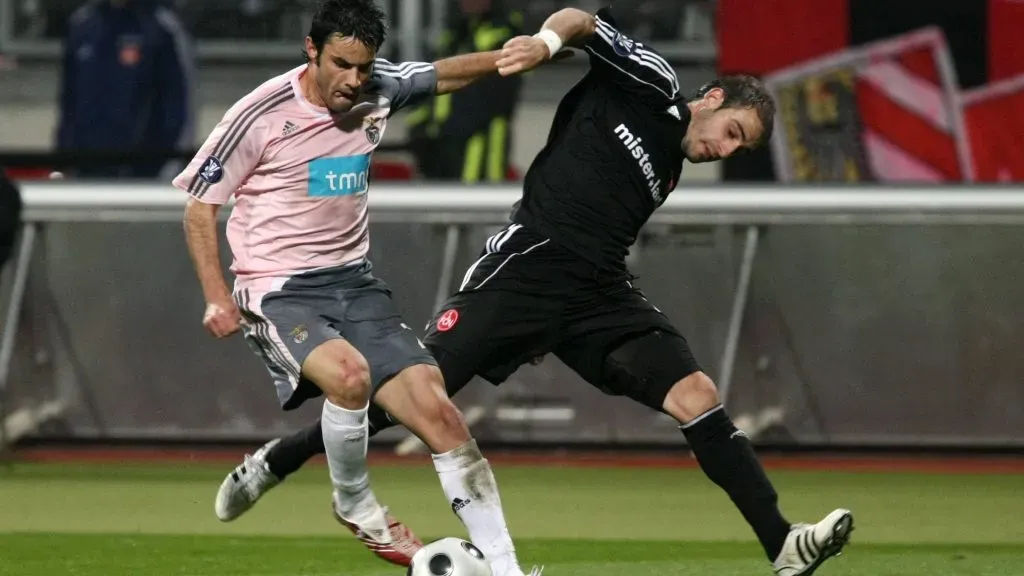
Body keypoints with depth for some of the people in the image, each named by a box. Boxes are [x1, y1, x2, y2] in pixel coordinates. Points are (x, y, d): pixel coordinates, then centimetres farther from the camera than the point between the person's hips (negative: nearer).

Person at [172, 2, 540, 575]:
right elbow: (200, 206, -4)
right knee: (348, 373, -35)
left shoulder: (378, 91, 0)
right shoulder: (262, 115, -13)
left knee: (438, 411, -9)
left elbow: (445, 74, 17)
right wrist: (218, 298, -14)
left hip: (355, 284, 5)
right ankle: (356, 506, -7)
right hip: (277, 292, -5)